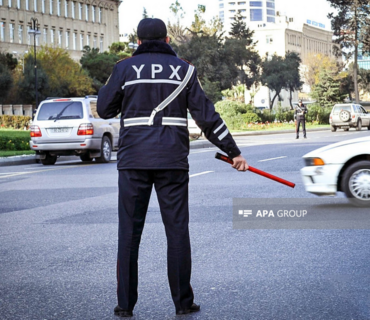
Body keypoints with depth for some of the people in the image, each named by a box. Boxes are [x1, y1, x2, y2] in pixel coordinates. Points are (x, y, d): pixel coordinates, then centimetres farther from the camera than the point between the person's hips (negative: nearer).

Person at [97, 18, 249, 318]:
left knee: (129, 231, 5)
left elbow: (105, 109, 9)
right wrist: (233, 151, 7)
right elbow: (206, 115, 2)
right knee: (177, 230, 7)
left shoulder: (125, 68, 3)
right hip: (172, 161, 0)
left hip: (133, 160, 0)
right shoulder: (183, 69, 5)